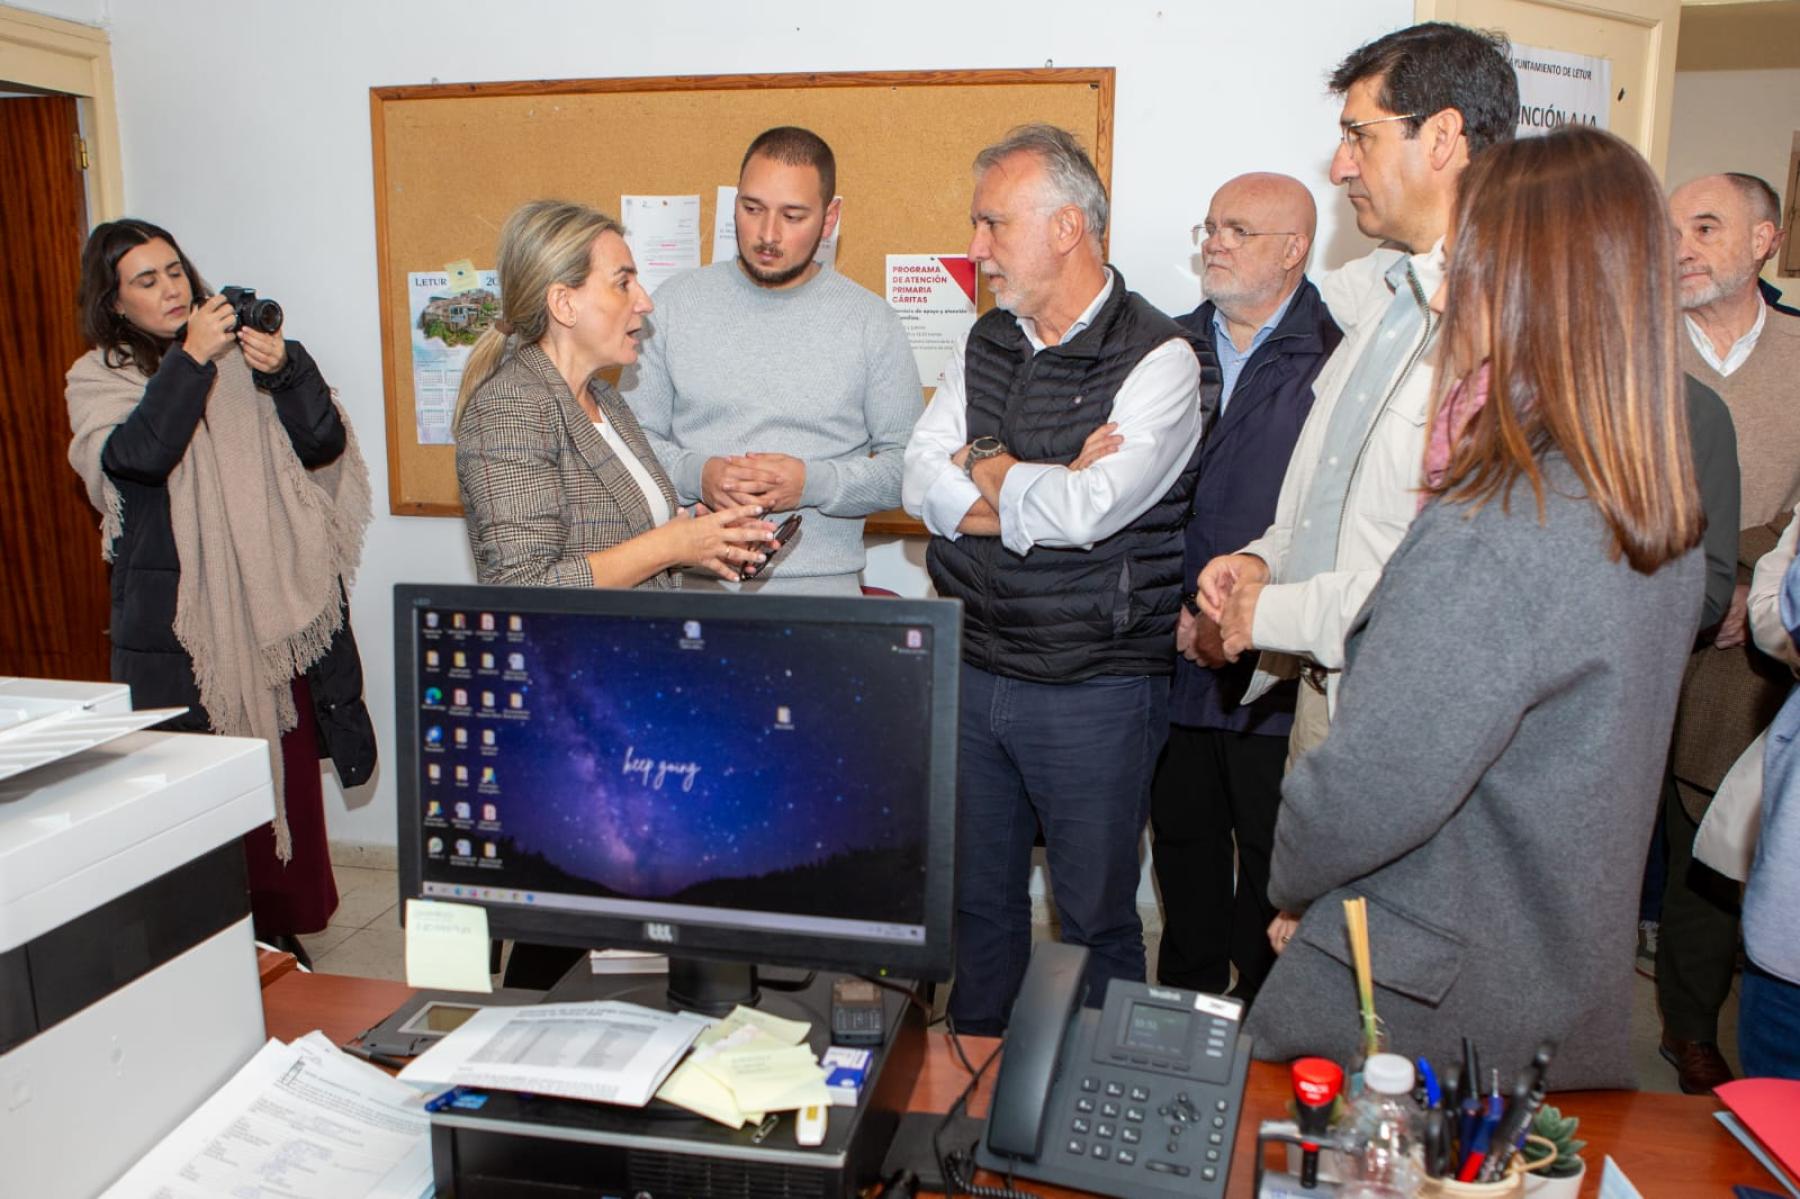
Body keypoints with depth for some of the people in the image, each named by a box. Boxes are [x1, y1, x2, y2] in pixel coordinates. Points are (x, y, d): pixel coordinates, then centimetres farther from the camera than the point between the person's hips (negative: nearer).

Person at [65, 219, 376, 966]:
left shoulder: (241, 359, 9)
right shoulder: (99, 379, 4)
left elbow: (324, 444, -1)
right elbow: (139, 455, -17)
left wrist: (287, 370, -16)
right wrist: (190, 358, -19)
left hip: (274, 609, 3)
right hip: (176, 621, -2)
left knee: (289, 777, 8)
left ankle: (281, 931, 24)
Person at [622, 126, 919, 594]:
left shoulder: (871, 322, 5)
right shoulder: (675, 302, 9)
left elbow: (908, 462, 5)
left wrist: (814, 483, -11)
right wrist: (694, 473, -9)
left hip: (820, 579, -1)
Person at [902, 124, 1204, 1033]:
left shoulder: (1158, 359, -11)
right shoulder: (983, 345, 8)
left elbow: (1084, 511, -24)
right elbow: (923, 488, -2)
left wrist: (987, 467, -7)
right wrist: (1046, 493, -17)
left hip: (1094, 689, -5)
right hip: (971, 672, 6)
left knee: (1095, 917, 11)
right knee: (977, 899, 19)